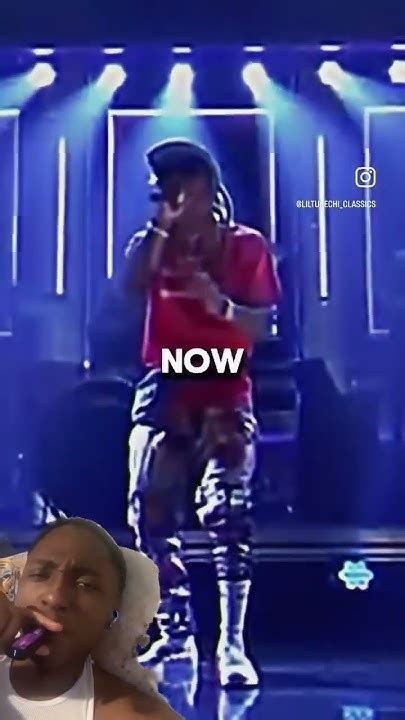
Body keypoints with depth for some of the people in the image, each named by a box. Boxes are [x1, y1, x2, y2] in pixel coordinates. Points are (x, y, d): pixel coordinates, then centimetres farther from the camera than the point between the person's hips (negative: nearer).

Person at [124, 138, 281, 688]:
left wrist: (221, 304, -21)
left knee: (228, 508, -17)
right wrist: (161, 225, -10)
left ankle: (232, 644, -16)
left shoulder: (248, 246, 3)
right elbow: (131, 288, -12)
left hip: (224, 390, -3)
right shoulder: (154, 243, 9)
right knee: (150, 509, -2)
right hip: (164, 388, 3)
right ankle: (177, 631, 13)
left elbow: (262, 325, -3)